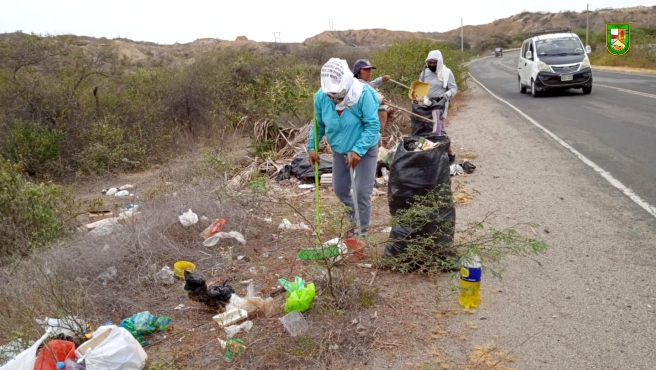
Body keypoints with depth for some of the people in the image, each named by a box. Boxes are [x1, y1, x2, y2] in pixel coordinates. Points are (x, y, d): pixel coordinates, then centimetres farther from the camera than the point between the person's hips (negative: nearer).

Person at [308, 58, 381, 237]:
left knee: (362, 191, -4)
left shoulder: (363, 94, -30)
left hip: (365, 149, -4)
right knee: (340, 189, 14)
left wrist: (357, 150, -34)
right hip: (339, 150, 5)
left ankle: (362, 230, 15)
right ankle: (353, 213, 45)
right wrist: (312, 147, -9)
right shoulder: (321, 96, -17)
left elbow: (373, 125, -26)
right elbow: (318, 124, 0)